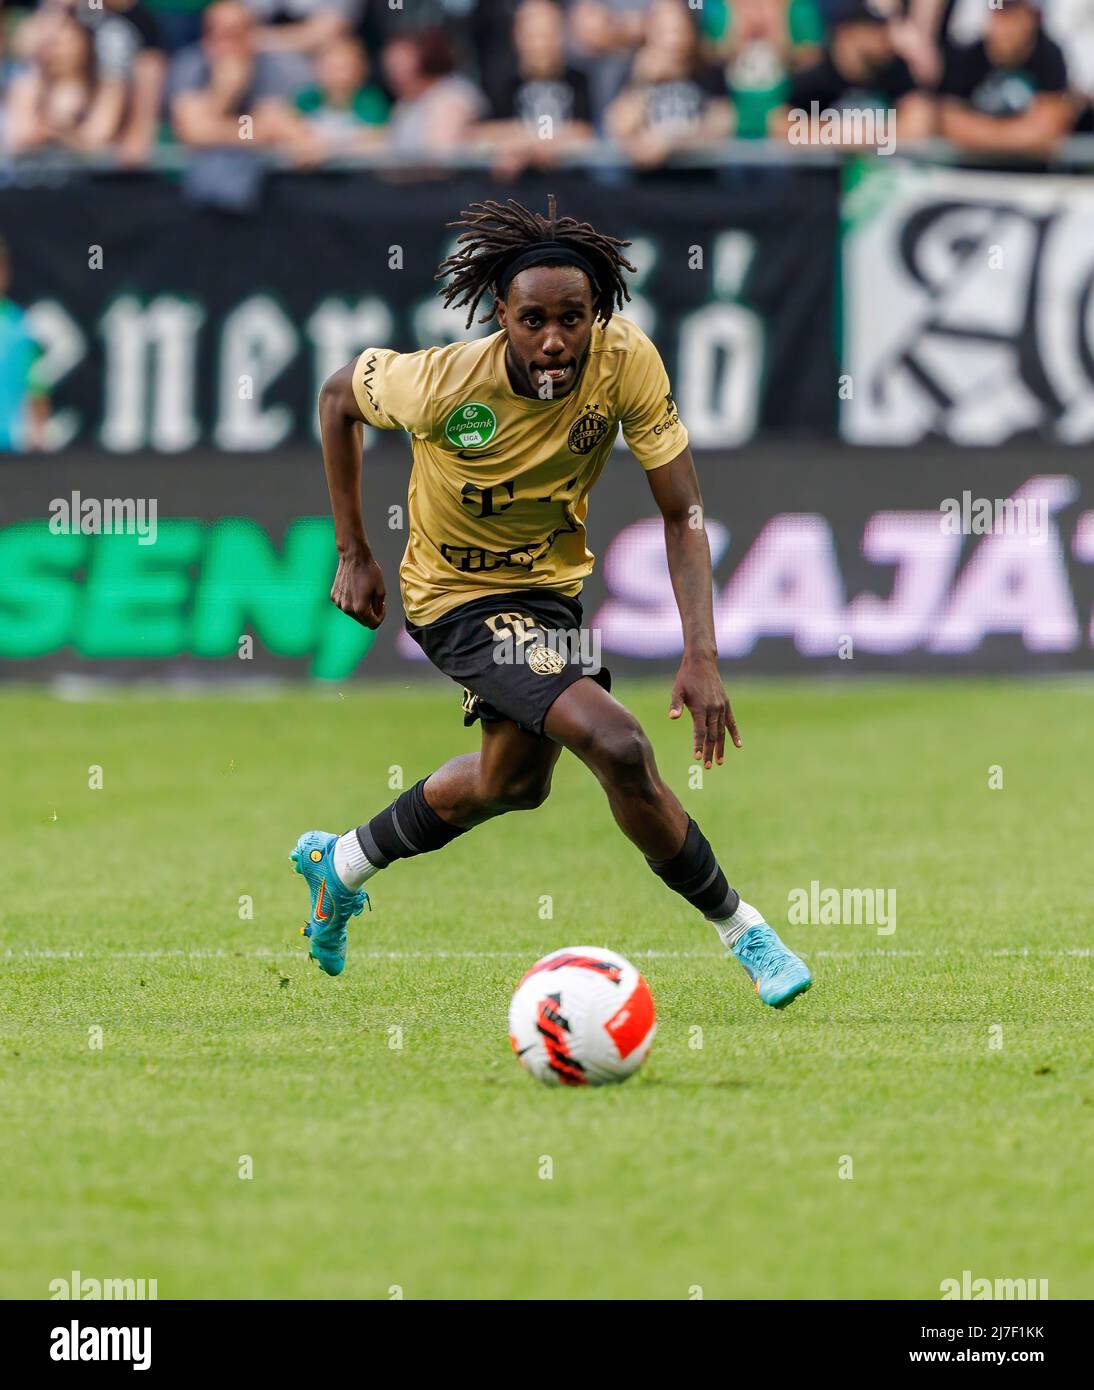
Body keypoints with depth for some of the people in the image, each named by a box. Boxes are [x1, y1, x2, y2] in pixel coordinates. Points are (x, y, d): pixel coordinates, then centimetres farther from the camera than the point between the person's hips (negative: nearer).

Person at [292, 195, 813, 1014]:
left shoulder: (626, 361, -25)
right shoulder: (443, 383, -31)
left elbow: (681, 511, -20)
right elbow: (339, 396, -9)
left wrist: (702, 655, -30)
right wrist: (353, 555, -5)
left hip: (549, 583, 6)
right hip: (459, 598, -6)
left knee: (515, 779, 28)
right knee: (618, 746, -23)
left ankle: (341, 863, 51)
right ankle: (742, 931, -6)